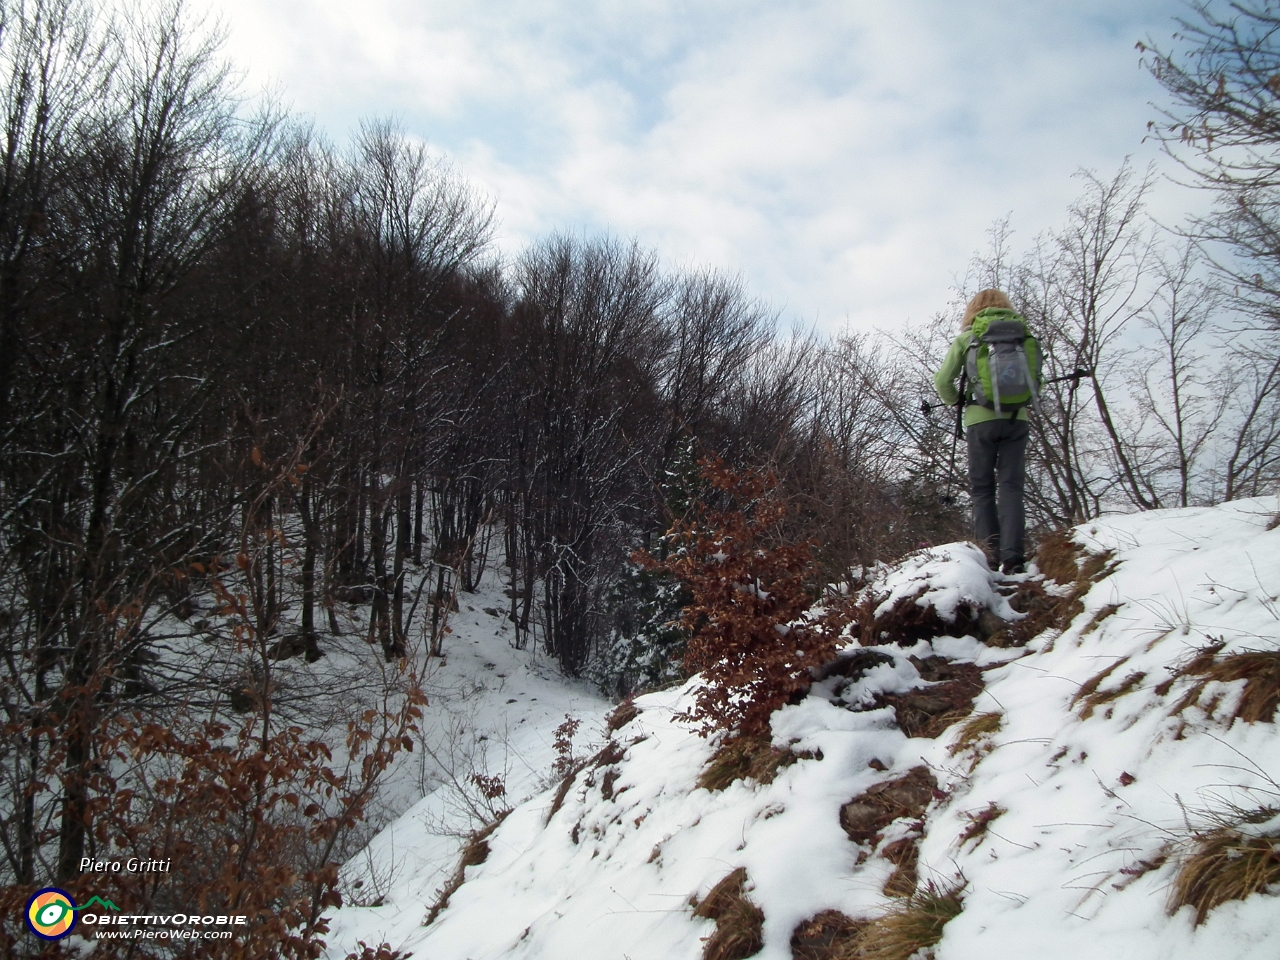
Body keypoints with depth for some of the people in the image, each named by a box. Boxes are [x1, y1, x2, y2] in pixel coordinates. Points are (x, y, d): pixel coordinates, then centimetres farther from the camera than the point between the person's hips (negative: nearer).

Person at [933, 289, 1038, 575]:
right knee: (1011, 485, 1)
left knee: (982, 487, 8)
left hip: (982, 419, -2)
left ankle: (991, 553, -1)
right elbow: (1036, 379, 10)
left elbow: (943, 381, -1)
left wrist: (956, 402, 17)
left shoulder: (967, 337, 4)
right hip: (1017, 418, 2)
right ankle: (1013, 555, -10)